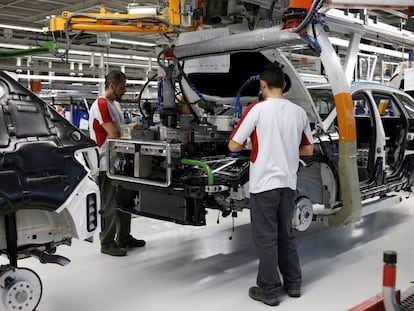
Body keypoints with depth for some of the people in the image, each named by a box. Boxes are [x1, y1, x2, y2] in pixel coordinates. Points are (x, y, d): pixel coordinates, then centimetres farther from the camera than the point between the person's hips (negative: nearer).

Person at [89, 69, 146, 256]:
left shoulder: (115, 104, 16)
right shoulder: (101, 105, -16)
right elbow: (115, 135, -21)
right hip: (107, 165, -10)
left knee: (125, 202, 16)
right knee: (110, 206, -2)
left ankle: (124, 238, 28)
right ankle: (107, 243, 9)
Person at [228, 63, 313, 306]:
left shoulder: (257, 109, -12)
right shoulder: (299, 112, 3)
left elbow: (234, 146, -9)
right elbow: (308, 150, 12)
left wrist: (248, 143, 10)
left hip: (264, 183, -5)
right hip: (288, 183, 5)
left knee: (266, 238, 5)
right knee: (286, 234, 19)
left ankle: (270, 291, 12)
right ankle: (293, 284, 27)